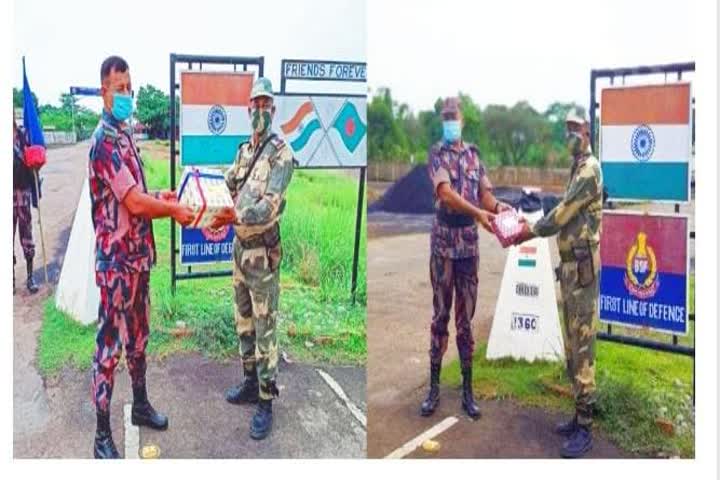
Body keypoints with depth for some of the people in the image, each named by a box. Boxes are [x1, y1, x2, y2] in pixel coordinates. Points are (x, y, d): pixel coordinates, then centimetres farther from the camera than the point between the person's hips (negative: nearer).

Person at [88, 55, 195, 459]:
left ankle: (141, 405, 37)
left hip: (138, 254, 9)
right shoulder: (104, 140, -17)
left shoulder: (126, 134, 13)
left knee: (138, 336, 20)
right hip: (115, 259, -9)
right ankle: (103, 435, 10)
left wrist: (163, 197, 5)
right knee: (109, 344, -1)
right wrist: (174, 210, -9)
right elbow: (134, 203, -21)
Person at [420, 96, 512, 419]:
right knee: (440, 314, 2)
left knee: (466, 316, 8)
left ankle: (467, 390, 15)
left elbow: (485, 194, 6)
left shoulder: (473, 154, 11)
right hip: (443, 240, -3)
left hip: (469, 241, 3)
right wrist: (477, 212, -30)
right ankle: (434, 387, 12)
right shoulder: (436, 154, -2)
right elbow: (445, 193, -18)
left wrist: (498, 207, -17)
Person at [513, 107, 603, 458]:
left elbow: (564, 213, -16)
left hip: (582, 267, -10)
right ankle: (579, 416, 24)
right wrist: (530, 226, 10)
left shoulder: (590, 168, -12)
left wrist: (530, 232, -7)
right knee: (572, 345, 14)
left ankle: (585, 429, 0)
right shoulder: (576, 170, 19)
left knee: (582, 346, -6)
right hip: (569, 266, 10)